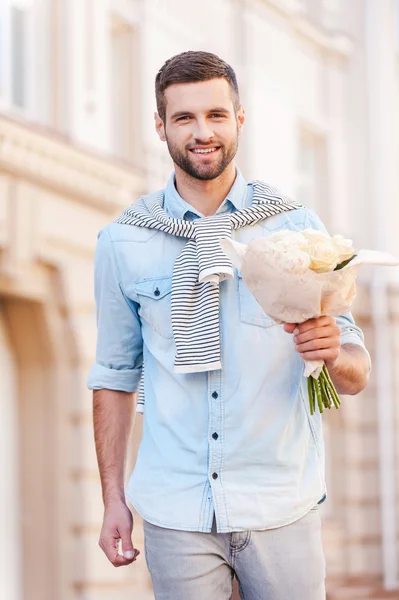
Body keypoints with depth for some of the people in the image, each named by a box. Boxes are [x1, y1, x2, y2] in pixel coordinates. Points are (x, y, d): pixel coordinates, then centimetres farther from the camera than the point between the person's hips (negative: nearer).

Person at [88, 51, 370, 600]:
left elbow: (356, 376, 1)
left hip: (281, 508, 0)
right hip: (175, 513, 0)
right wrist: (112, 497, 5)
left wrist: (332, 353, -21)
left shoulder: (297, 228, -1)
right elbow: (116, 375, 9)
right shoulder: (123, 242, 2)